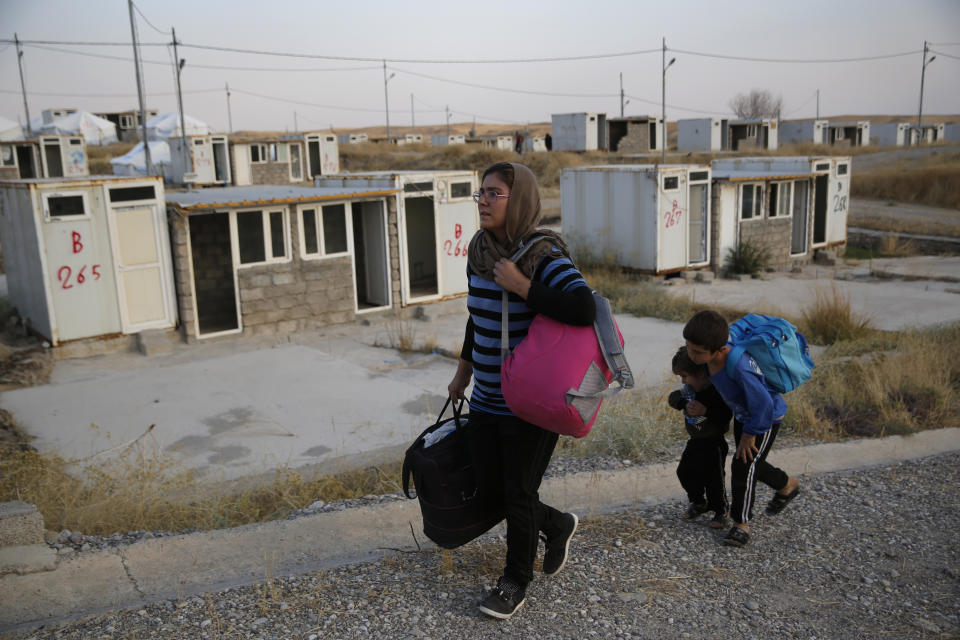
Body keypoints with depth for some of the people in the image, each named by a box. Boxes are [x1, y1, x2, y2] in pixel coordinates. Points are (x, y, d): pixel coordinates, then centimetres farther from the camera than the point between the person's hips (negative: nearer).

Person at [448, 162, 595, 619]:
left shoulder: (544, 256, -19)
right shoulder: (479, 251, 1)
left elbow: (583, 310, -37)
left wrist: (520, 285, -29)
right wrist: (463, 372, 22)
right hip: (486, 400, 7)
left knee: (518, 494, 6)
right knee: (489, 485, 14)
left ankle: (516, 581, 31)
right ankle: (557, 524, 41)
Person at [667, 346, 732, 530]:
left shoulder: (717, 392, -24)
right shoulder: (691, 388, -3)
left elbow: (726, 417, -26)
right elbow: (673, 398, -8)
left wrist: (706, 411, -35)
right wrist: (684, 404, -26)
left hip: (714, 442, -7)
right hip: (695, 440, 7)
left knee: (713, 477, 1)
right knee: (685, 471, 13)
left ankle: (720, 511, 23)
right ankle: (699, 502, 36)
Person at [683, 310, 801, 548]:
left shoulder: (740, 368, -44)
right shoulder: (712, 353, -21)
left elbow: (763, 404, -35)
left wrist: (750, 434, -22)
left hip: (767, 416, -8)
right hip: (742, 414, 9)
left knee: (744, 466, -9)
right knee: (750, 463, 21)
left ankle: (741, 523, 7)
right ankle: (787, 485, 49)